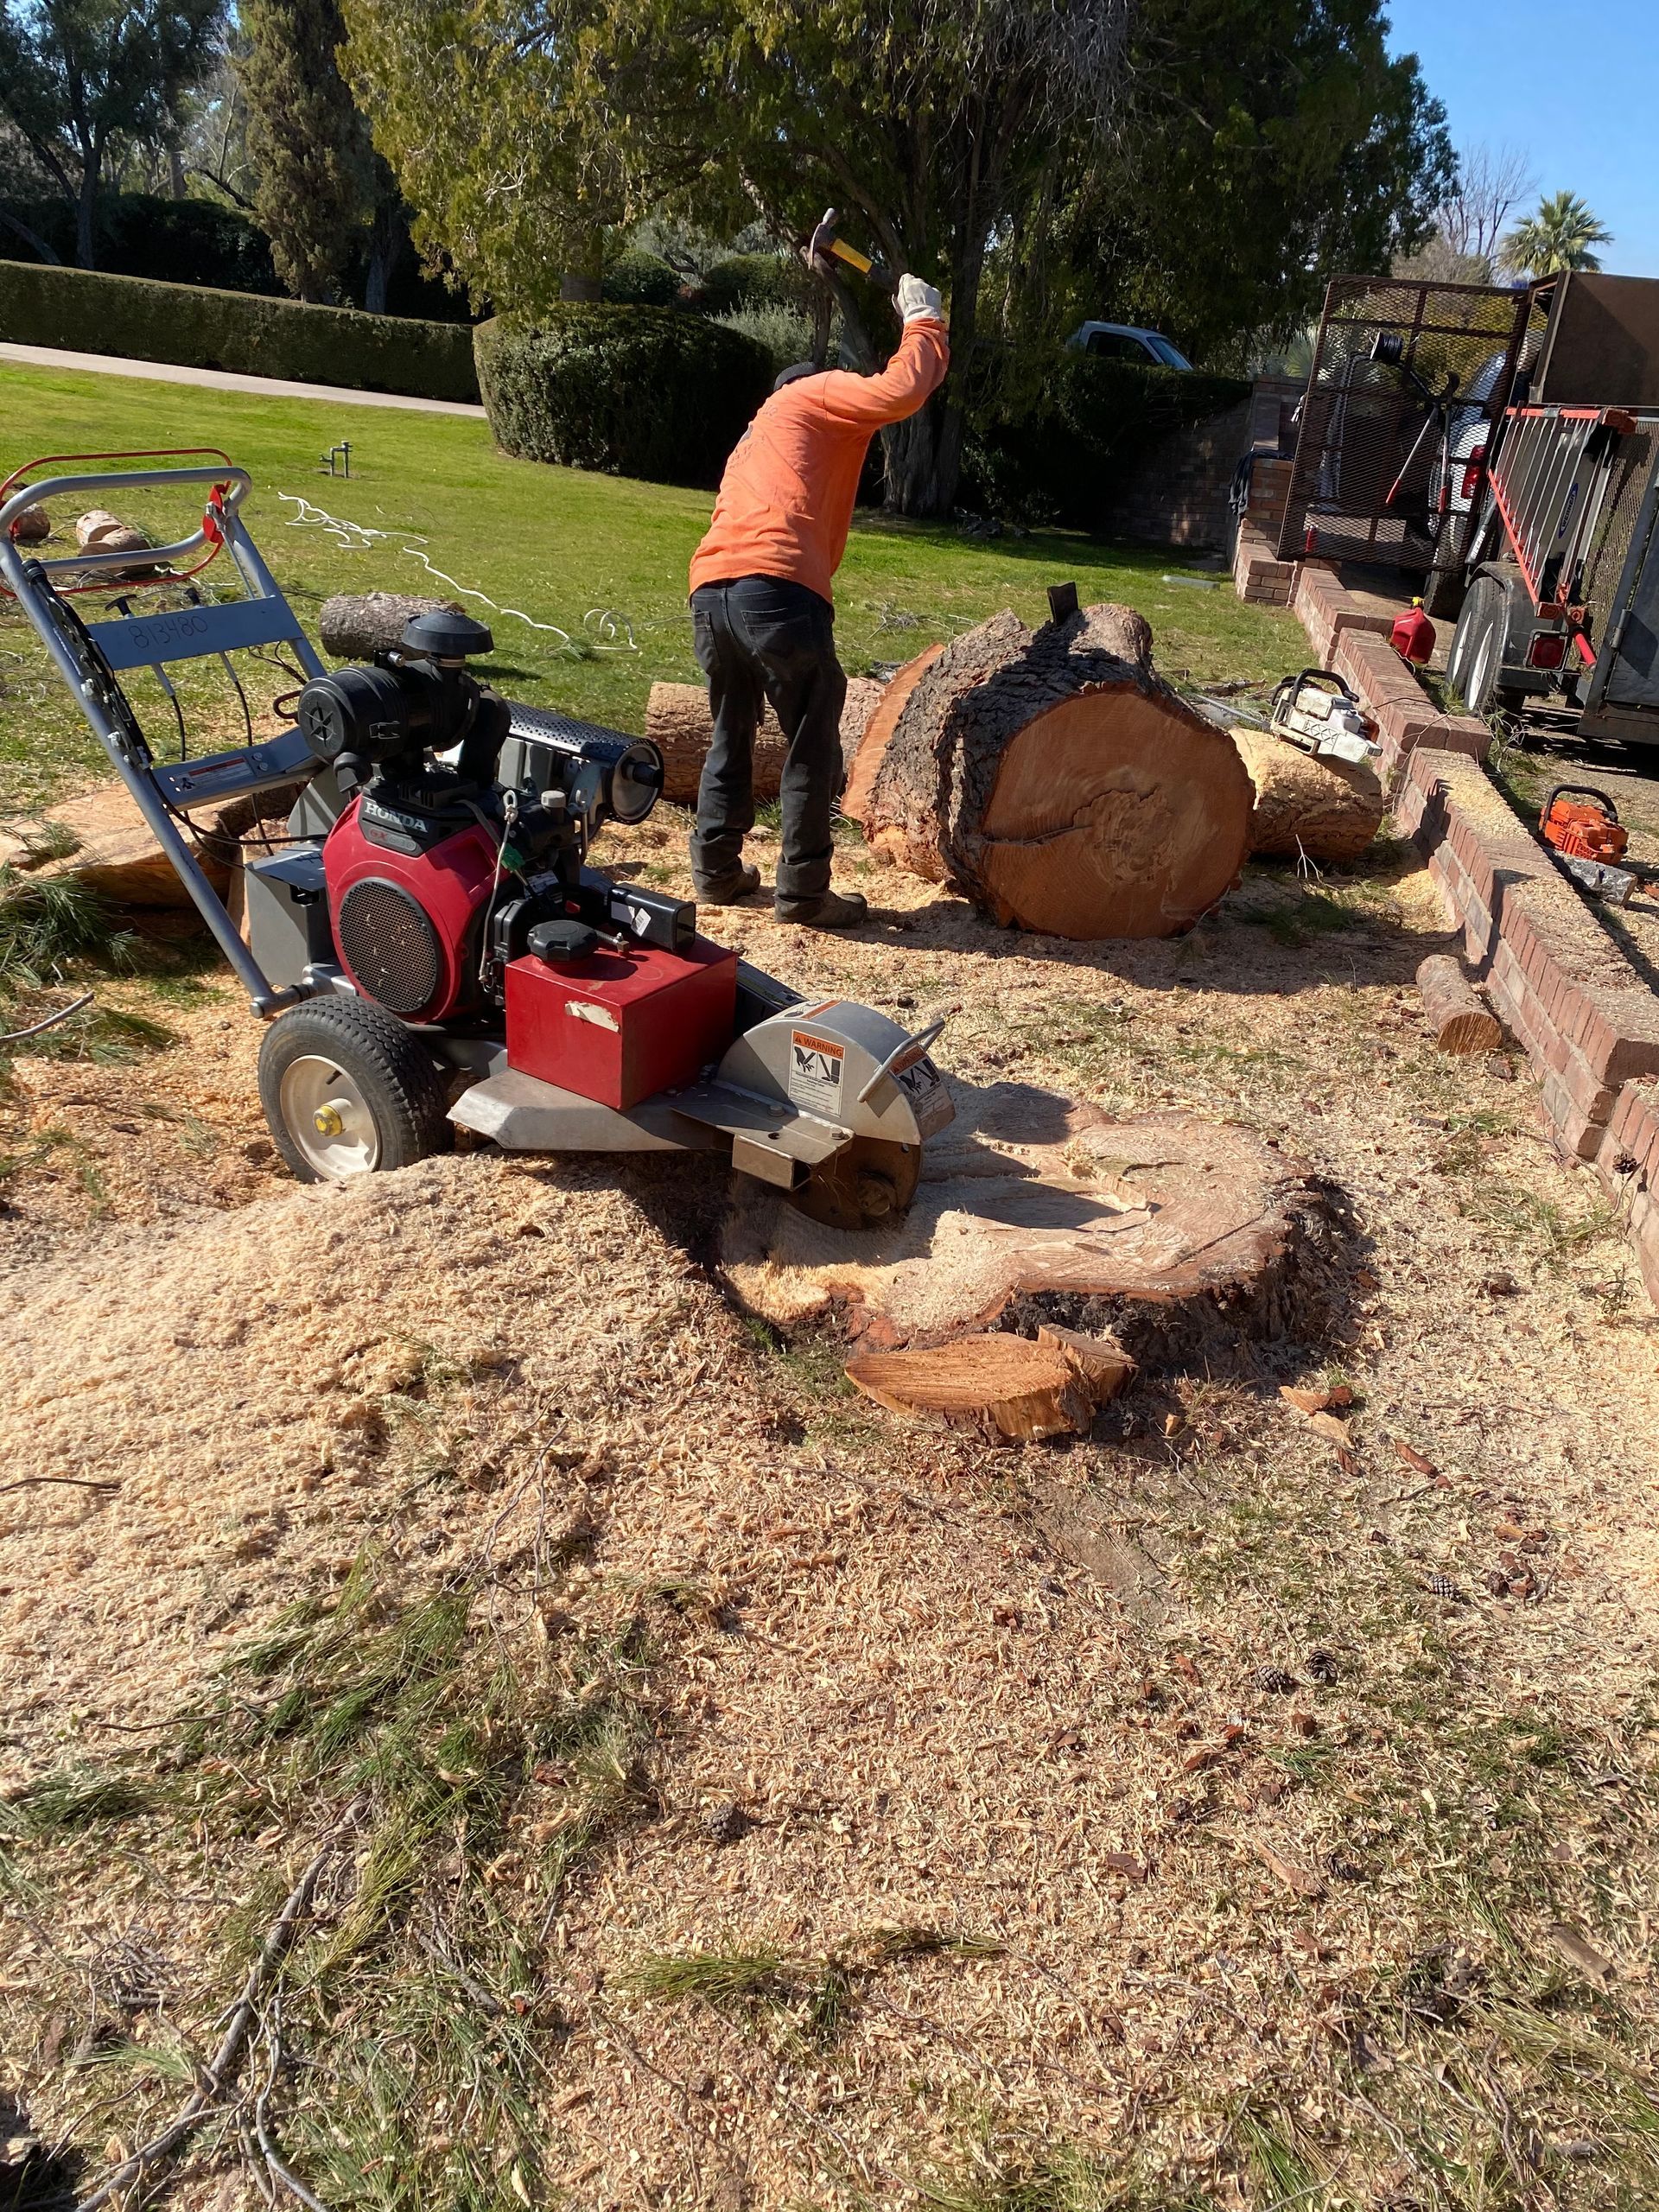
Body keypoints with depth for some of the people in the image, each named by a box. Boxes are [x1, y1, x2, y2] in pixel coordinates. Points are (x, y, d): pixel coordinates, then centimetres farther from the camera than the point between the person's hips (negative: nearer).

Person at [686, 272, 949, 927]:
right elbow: (900, 393, -1)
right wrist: (924, 324, 17)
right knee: (813, 745, 4)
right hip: (777, 589, -7)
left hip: (709, 591, 7)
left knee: (732, 733, 23)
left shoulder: (752, 443, 38)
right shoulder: (816, 393, 17)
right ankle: (803, 892, 6)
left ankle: (715, 870, 26)